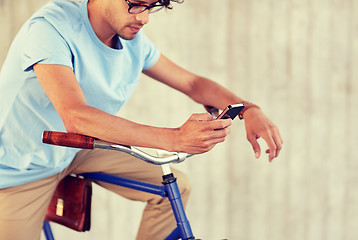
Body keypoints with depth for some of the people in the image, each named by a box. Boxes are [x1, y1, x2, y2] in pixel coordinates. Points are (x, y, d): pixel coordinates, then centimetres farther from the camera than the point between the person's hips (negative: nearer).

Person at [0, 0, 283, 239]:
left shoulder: (134, 41, -10)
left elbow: (193, 83, 1)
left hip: (76, 152, 6)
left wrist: (249, 110, -18)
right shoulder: (50, 27, -31)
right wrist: (175, 138, -51)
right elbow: (76, 117, -44)